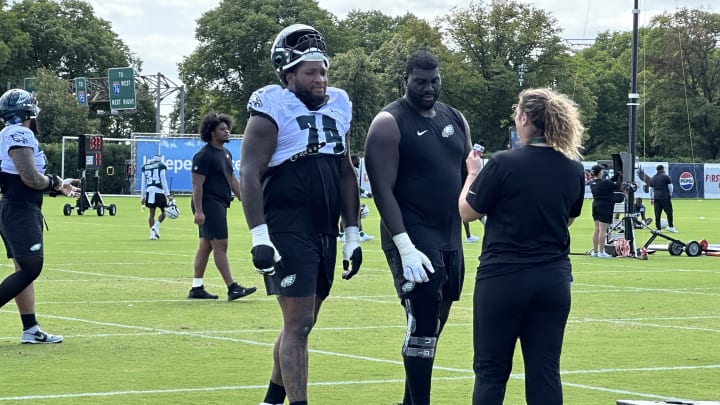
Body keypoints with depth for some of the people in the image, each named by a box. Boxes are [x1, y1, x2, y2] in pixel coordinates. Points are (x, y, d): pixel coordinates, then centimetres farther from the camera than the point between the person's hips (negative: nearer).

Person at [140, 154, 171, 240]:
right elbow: (163, 181, -4)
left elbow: (143, 183, 16)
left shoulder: (145, 167, 14)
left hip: (149, 191, 4)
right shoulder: (161, 167, 1)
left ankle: (152, 232, 3)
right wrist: (167, 195, -3)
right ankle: (156, 226, -13)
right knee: (164, 212, 8)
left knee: (152, 213, 9)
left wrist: (143, 196, 20)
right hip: (159, 192, -4)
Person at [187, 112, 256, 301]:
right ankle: (232, 288, -13)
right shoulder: (204, 155, -12)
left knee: (205, 246, 11)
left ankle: (196, 288, 15)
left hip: (219, 205, 10)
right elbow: (197, 184, -16)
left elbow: (232, 180, 23)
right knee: (220, 244, -11)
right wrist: (198, 211, -22)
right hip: (209, 205, -10)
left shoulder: (226, 154, 16)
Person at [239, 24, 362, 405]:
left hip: (325, 232, 7)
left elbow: (346, 174, 16)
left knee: (303, 322, 15)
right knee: (298, 323, -9)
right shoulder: (272, 109, -10)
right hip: (287, 231, -7)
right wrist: (259, 237, -20)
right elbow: (250, 174, -13)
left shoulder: (338, 106, 10)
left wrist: (352, 235, 13)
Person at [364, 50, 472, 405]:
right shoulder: (389, 123, -9)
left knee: (433, 323, 13)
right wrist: (404, 245, -22)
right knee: (423, 324, -13)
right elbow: (382, 189, -15)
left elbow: (467, 175, 21)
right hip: (413, 238, -7)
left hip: (450, 239, 7)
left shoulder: (455, 119, 12)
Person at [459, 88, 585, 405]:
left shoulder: (504, 163, -14)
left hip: (504, 277, -4)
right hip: (554, 280, 4)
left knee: (491, 370, 5)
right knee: (545, 370, 6)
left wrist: (473, 173, 12)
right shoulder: (573, 170, 2)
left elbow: (467, 212, -3)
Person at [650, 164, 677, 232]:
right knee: (669, 212, 0)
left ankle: (658, 228, 1)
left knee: (657, 214, 3)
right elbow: (670, 187, -3)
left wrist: (651, 198, 23)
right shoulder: (666, 177, -2)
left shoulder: (653, 178, 14)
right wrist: (670, 195, 11)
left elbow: (651, 189, 18)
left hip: (656, 198, 5)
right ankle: (670, 226, -6)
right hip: (665, 197, -5)